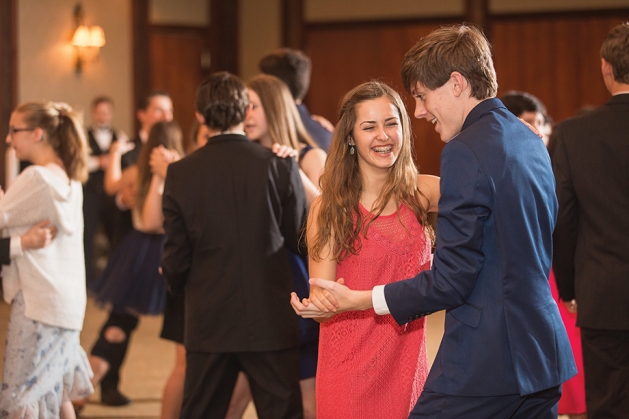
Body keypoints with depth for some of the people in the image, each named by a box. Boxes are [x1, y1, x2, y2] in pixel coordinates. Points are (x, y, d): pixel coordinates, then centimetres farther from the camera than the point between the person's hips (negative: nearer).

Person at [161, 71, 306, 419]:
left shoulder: (180, 174, -6)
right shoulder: (280, 166, -8)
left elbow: (175, 258, -3)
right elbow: (301, 241, 1)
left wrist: (178, 284, 19)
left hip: (207, 322, 1)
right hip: (272, 322, -1)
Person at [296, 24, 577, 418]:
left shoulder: (467, 152, -16)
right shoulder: (532, 142, 12)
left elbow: (451, 280, -17)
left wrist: (356, 300, -9)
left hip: (484, 365, -9)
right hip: (545, 356, 9)